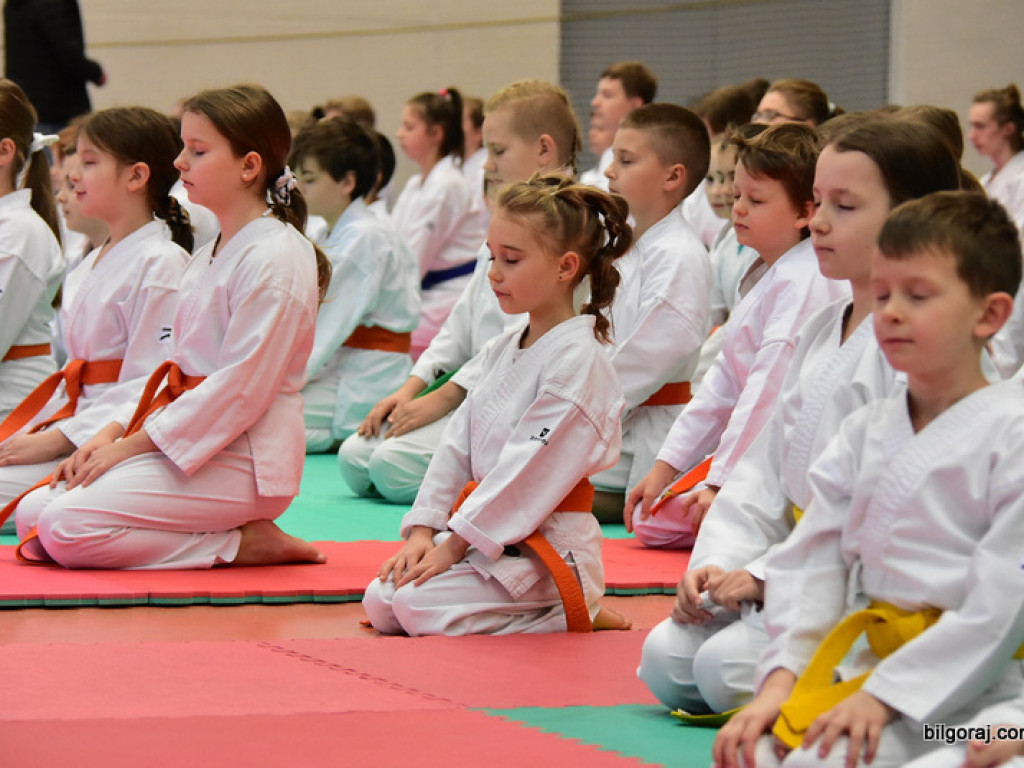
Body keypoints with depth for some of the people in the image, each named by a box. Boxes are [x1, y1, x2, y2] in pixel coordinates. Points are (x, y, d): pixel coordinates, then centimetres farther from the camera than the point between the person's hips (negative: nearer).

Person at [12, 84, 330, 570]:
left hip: (240, 463, -10)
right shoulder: (209, 257, 18)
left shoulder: (274, 259, -15)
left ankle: (239, 544, -10)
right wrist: (113, 433, 3)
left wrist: (135, 444, -17)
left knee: (67, 529, -23)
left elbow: (241, 387, -21)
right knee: (31, 515, 4)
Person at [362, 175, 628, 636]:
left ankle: (570, 619, -7)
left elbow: (532, 469, -22)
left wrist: (455, 544, -19)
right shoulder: (501, 350, 12)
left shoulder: (578, 360, -18)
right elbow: (458, 443, 12)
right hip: (479, 532, 9)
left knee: (421, 606, -24)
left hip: (545, 543, -9)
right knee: (380, 604, 3)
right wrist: (424, 530, 0)